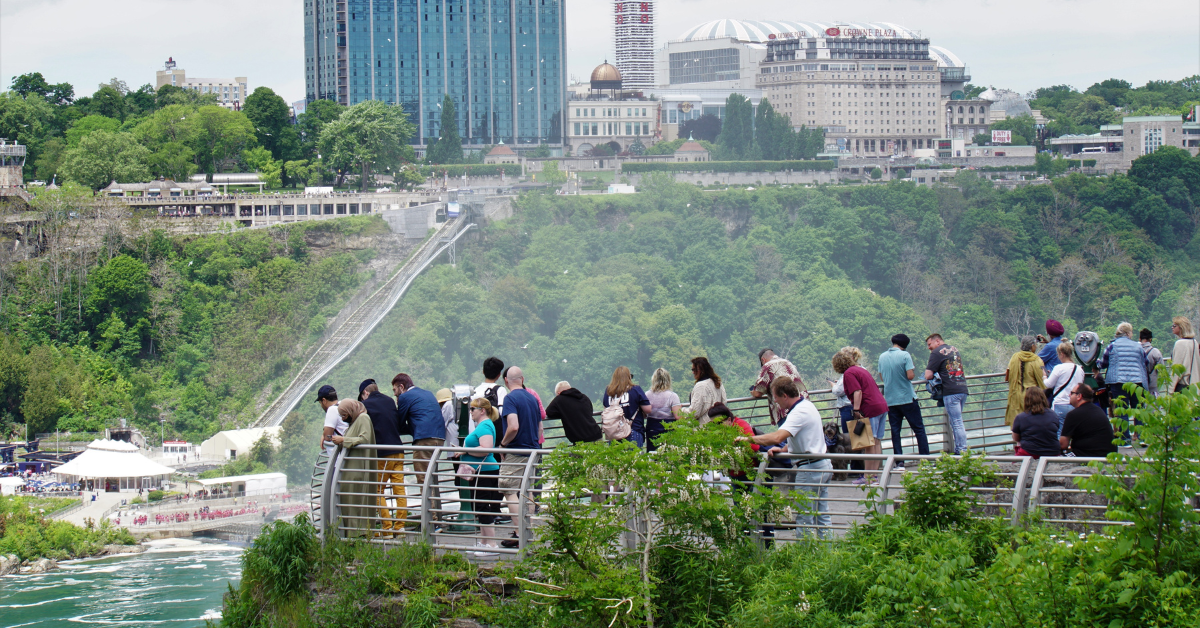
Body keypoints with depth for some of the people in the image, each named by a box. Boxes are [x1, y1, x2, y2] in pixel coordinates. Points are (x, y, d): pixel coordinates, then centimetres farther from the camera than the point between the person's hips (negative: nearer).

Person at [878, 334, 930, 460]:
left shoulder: (882, 357, 5)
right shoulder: (905, 355, -11)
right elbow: (910, 376, -16)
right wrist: (913, 368, 4)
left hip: (890, 401, 4)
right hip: (907, 398, -4)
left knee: (895, 431, 6)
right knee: (919, 429, 3)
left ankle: (899, 461, 0)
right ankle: (925, 458, -1)